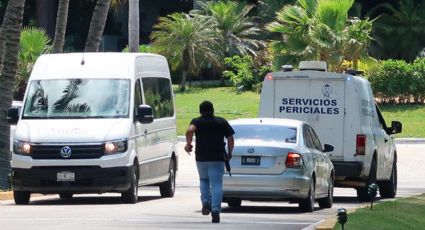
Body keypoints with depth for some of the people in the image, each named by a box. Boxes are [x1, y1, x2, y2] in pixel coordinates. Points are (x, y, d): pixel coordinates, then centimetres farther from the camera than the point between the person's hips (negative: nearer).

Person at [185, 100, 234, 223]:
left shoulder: (196, 121, 4)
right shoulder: (222, 122, 8)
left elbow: (190, 130, -18)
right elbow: (230, 139, 4)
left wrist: (188, 144, -6)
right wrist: (229, 153, 16)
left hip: (201, 158, 1)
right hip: (217, 158, -1)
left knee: (204, 180, 24)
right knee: (216, 184, -1)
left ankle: (206, 203, 6)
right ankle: (215, 210, -15)